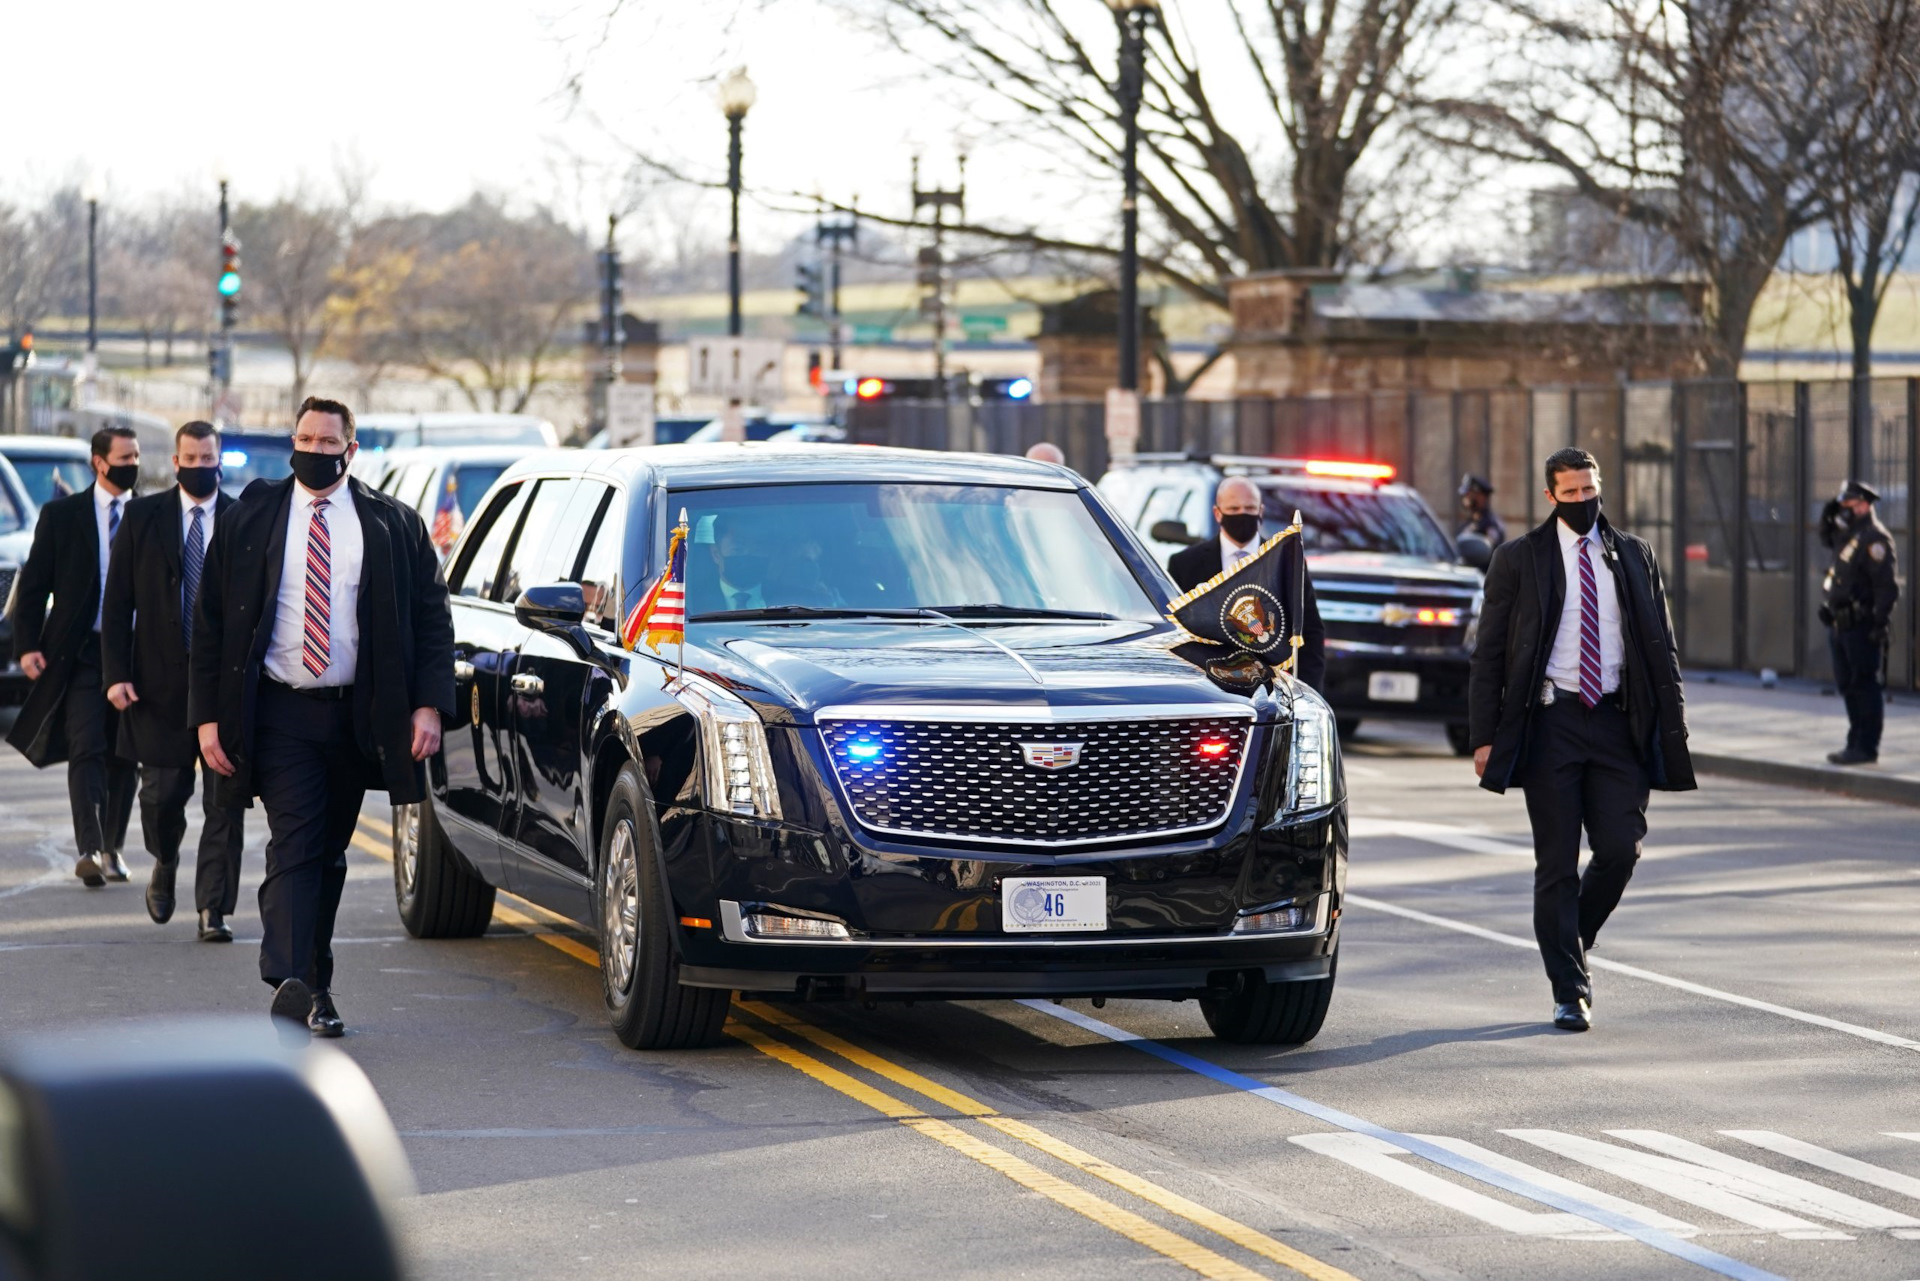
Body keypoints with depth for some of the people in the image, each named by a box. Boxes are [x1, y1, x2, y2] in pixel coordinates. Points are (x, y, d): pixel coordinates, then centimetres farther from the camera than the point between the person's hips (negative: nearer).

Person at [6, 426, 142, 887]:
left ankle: (112, 848, 18)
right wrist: (28, 645, -7)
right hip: (80, 652, -2)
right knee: (87, 750, -12)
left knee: (124, 756, 7)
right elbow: (33, 585, 4)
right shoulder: (61, 515, 4)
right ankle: (89, 851, -20)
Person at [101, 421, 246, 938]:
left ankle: (214, 910, 1)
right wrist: (116, 673, -5)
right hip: (160, 681, 1)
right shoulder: (142, 516, 5)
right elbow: (117, 601, 4)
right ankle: (165, 862, 35)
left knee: (224, 799, -3)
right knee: (162, 792, 4)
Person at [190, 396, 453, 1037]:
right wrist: (208, 715, -3)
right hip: (281, 714, -2)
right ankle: (289, 983, -26)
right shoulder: (248, 520, 4)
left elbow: (431, 617, 5)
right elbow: (211, 622, 5)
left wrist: (428, 705, -7)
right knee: (293, 847, -15)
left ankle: (316, 987, 19)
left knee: (329, 855, 10)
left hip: (357, 717, 2)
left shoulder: (394, 525, 5)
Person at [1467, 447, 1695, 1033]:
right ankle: (1569, 991, 5)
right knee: (1557, 864, -1)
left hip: (1617, 722, 2)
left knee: (1621, 849, -6)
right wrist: (1484, 736, -4)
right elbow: (1489, 655, 4)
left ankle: (1573, 943, 22)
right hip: (1550, 721, -2)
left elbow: (1661, 645, 14)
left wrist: (1672, 725, 6)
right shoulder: (1518, 560, 4)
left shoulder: (1633, 556, 12)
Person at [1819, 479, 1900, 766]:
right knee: (1847, 685, 14)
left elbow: (1886, 586, -19)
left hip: (1861, 626, -10)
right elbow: (1828, 540, 37)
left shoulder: (1874, 538, -14)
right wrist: (1829, 519, 17)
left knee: (1864, 686, -6)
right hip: (1840, 624, 10)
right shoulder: (1848, 535, 14)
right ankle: (1856, 743, 22)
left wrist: (1880, 623, -23)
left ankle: (1866, 748, -4)